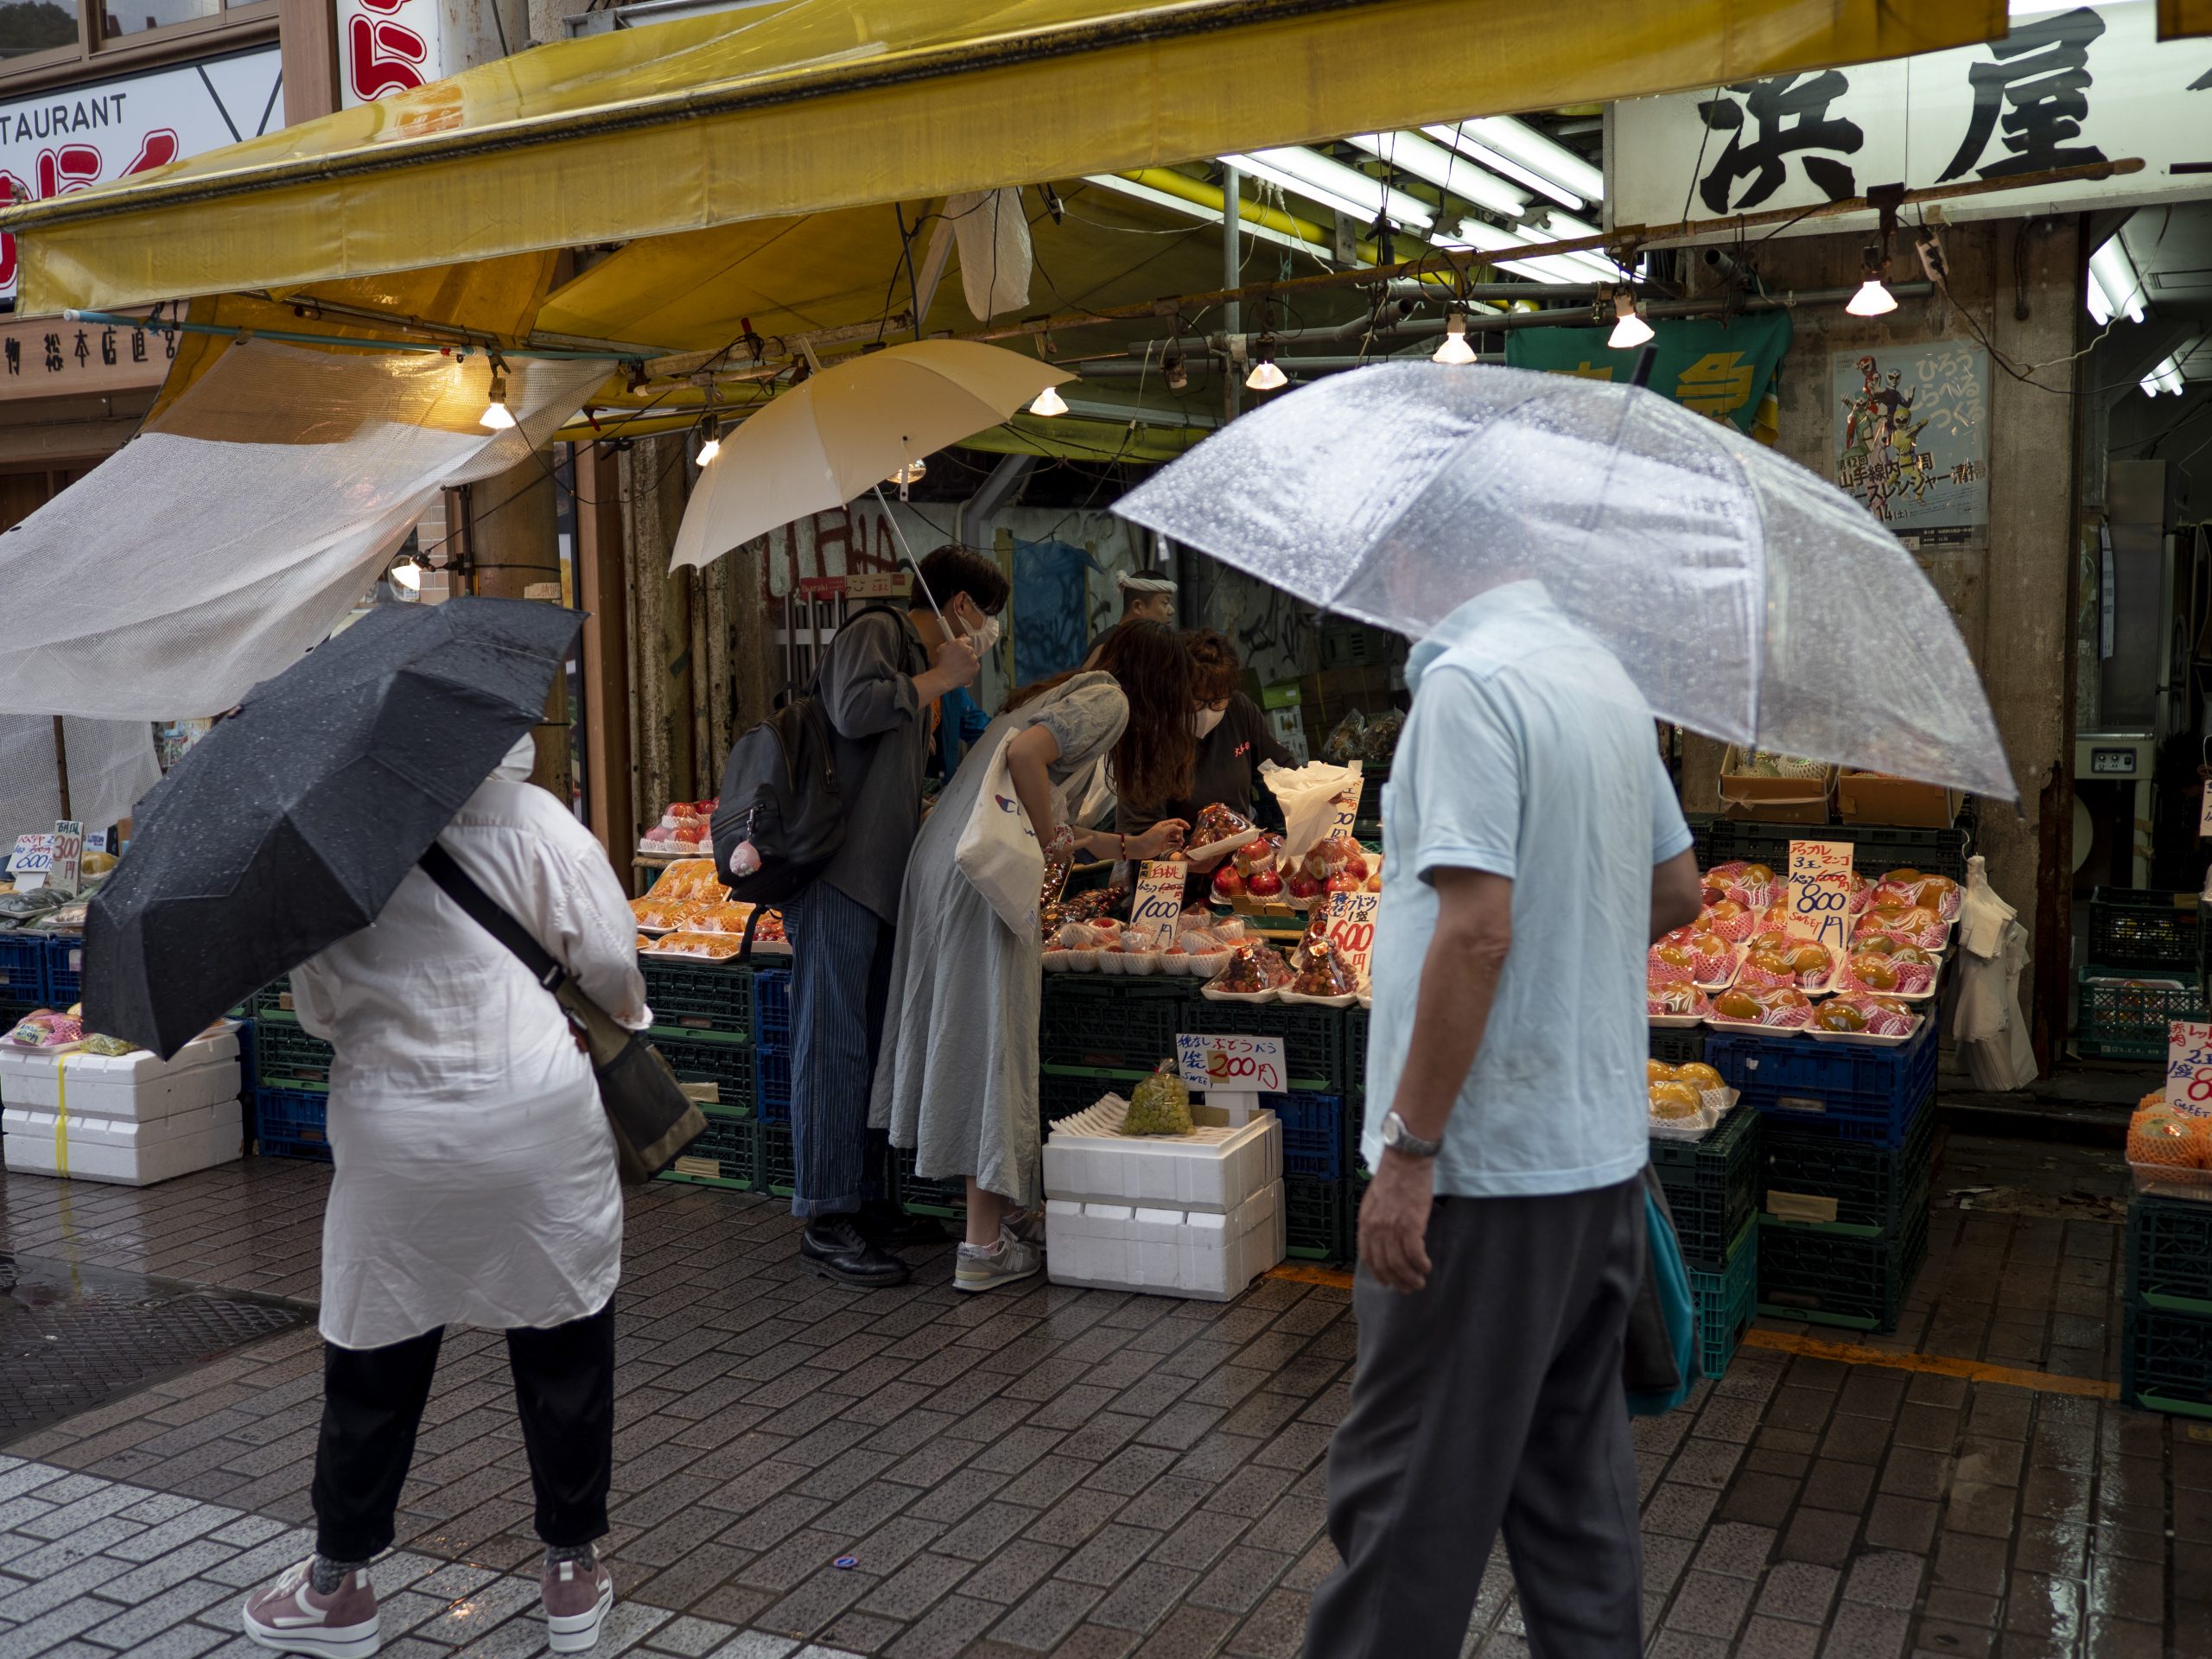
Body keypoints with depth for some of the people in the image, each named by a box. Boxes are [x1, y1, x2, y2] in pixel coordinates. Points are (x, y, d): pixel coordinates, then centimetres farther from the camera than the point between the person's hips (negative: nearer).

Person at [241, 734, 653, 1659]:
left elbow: (316, 1007, 5)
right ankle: (573, 1571, 25)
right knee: (564, 1342, 12)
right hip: (537, 1117, -1)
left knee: (374, 1357, 16)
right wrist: (627, 1019, 14)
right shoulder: (531, 819, -7)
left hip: (394, 1138, 1)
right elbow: (611, 958, -6)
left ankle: (338, 1584, 31)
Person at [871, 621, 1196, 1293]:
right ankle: (985, 1248, 4)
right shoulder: (1108, 700, -2)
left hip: (943, 862, 10)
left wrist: (1133, 847, 36)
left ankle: (1010, 1210, 27)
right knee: (993, 1043, -3)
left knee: (974, 1041, 15)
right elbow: (1024, 752, -21)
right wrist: (1053, 840, -9)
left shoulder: (1069, 692, 26)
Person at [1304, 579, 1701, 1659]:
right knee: (1574, 1472, 18)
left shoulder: (1466, 681, -16)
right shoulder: (1606, 680, 12)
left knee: (1403, 1481, 3)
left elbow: (1477, 928, -24)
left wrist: (1409, 1148, -20)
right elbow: (1676, 891, 20)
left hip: (1489, 1172, -9)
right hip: (1604, 1156, 9)